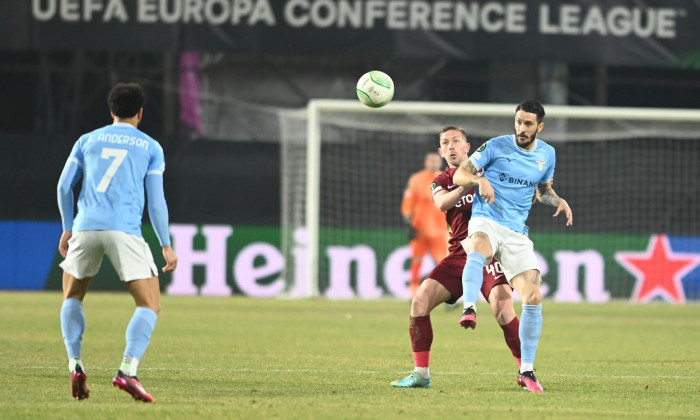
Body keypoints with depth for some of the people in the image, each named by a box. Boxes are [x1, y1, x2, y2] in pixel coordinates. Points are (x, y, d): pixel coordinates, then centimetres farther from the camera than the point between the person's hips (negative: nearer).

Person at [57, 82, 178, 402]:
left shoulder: (87, 141, 18)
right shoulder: (150, 147, 13)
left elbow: (64, 186, 14)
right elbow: (156, 201, 7)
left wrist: (67, 228, 26)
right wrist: (166, 246, 11)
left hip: (85, 228, 3)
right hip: (125, 231, -3)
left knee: (72, 298, 24)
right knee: (150, 306, 2)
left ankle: (75, 366, 6)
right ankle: (127, 370, -20)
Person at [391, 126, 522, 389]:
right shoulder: (441, 182, 13)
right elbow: (442, 204, -10)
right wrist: (468, 183, -26)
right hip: (459, 255, 4)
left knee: (502, 310, -24)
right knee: (420, 301, -9)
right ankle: (421, 374, 1)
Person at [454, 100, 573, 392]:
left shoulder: (547, 154, 12)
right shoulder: (496, 146, 0)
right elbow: (459, 175, 2)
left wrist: (559, 202, 6)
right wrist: (480, 180, -18)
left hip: (517, 231, 4)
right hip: (486, 222, -4)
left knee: (533, 297, -6)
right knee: (479, 248, -42)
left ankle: (526, 372, 5)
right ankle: (469, 310, -62)